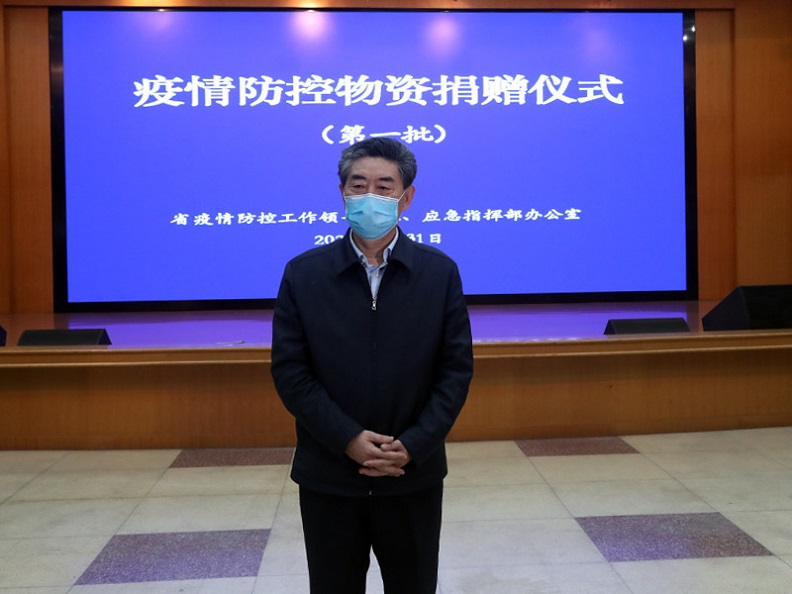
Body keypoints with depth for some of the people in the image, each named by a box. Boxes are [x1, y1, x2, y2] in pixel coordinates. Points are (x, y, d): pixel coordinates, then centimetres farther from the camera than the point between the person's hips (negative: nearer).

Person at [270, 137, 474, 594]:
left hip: (414, 475, 1)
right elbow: (289, 370, -6)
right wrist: (348, 439, -15)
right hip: (328, 478, 0)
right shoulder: (303, 274, -3)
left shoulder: (440, 272, -2)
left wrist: (413, 445, -13)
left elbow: (457, 367, -3)